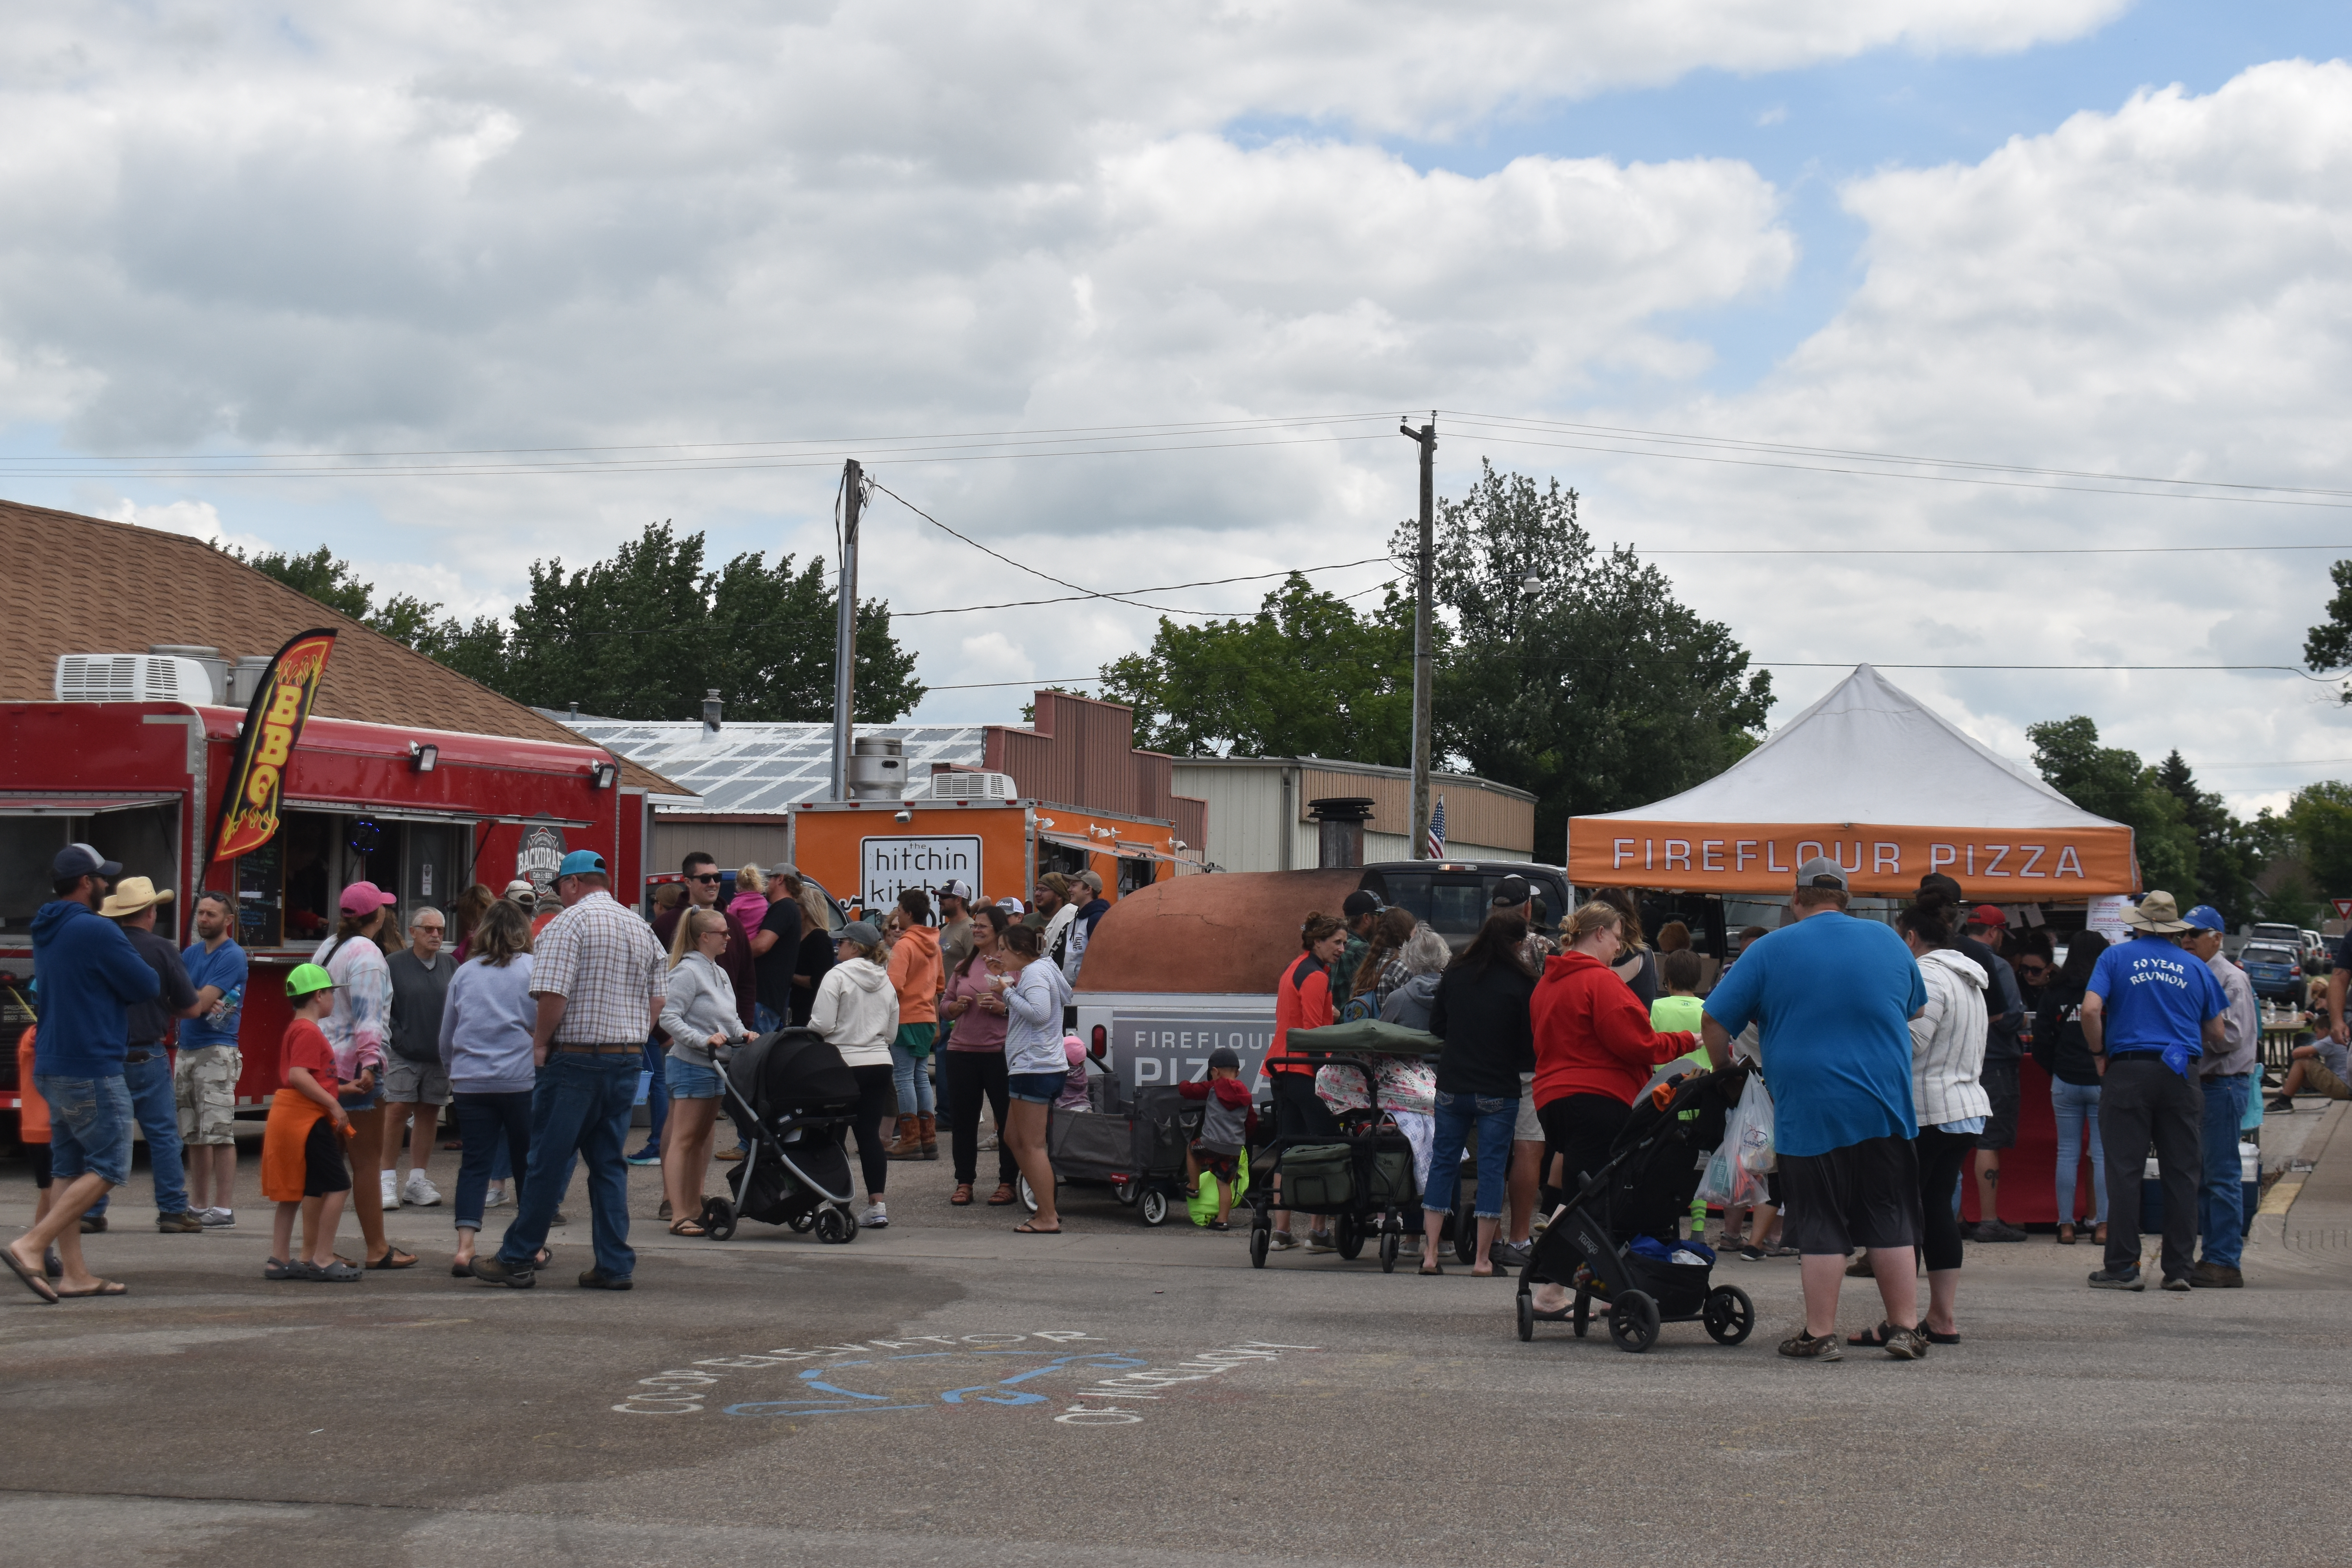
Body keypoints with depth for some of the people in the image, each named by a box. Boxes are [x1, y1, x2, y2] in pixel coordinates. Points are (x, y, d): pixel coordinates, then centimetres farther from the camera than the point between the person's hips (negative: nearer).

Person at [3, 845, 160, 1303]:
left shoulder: (45, 932, 12)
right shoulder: (96, 931, -17)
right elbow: (147, 985, -12)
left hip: (53, 1069, 9)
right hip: (92, 1071, -9)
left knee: (68, 1169, 11)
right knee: (108, 1168, -4)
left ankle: (73, 1273, 11)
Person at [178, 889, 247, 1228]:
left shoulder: (232, 956, -8)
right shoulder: (191, 953, 16)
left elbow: (199, 1003, -14)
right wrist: (204, 1002, -12)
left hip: (217, 1051, -8)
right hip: (187, 1049, 8)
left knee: (219, 1134, -9)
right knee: (194, 1136, 10)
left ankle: (224, 1209, -9)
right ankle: (198, 1206, 15)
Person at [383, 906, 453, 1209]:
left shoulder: (451, 967, 10)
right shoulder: (393, 965, -1)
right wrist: (397, 1038, -11)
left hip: (439, 1057, 4)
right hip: (403, 1056, -4)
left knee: (429, 1114, 7)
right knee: (395, 1111, -8)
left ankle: (417, 1181, 13)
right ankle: (388, 1179, -1)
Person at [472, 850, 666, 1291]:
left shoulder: (568, 924, -9)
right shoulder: (641, 929, 14)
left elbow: (552, 994, -19)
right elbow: (657, 1002, 14)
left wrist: (541, 1043, -6)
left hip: (575, 1059, -6)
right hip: (627, 1057, 6)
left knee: (548, 1163, 0)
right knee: (609, 1164, 10)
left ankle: (518, 1261, 6)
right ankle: (615, 1265, 7)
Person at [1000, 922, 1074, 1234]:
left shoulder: (1034, 973, -13)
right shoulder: (1043, 968, 19)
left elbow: (1039, 1013, -27)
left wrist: (1009, 993, -16)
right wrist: (1005, 1005, 16)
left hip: (1035, 1068, -11)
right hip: (1041, 1067, 11)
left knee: (1032, 1144, -8)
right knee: (1014, 1138, 17)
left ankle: (1047, 1218, -8)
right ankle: (1047, 1206, 18)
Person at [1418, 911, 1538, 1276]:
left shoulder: (1454, 974, 0)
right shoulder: (1521, 984, -11)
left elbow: (1436, 1025, 10)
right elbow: (1531, 1042, -7)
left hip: (1452, 1085, 3)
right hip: (1499, 1091, -3)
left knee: (1442, 1164, 10)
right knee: (1493, 1168, 4)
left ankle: (1430, 1253, 6)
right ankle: (1483, 1257, 5)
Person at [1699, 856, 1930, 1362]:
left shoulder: (1769, 951, -1)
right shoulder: (1888, 941, 8)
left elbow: (1716, 1021, 0)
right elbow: (1915, 1007, 25)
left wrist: (1723, 1072, 16)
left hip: (1808, 1113, -2)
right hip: (1885, 1107, 3)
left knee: (1820, 1228, 2)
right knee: (1891, 1222, 9)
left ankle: (1819, 1334, 3)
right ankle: (1905, 1329, 10)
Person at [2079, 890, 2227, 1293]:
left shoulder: (2117, 957, 3)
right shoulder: (2195, 968, 11)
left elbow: (2091, 1009, -10)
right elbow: (2216, 1033, 11)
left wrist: (2099, 1053, 3)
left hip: (2128, 1072, -2)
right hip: (2181, 1075, 2)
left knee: (2124, 1171, 0)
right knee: (2182, 1173, 6)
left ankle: (2122, 1267, -2)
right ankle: (2179, 1269, 6)